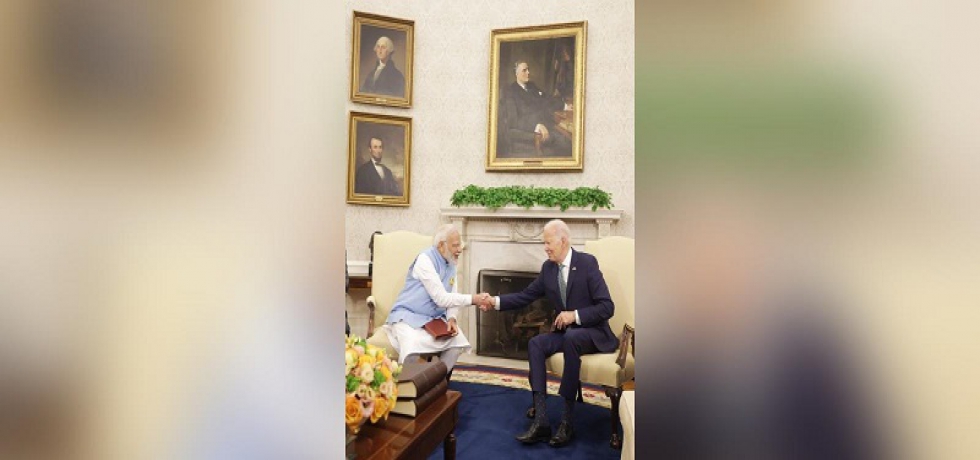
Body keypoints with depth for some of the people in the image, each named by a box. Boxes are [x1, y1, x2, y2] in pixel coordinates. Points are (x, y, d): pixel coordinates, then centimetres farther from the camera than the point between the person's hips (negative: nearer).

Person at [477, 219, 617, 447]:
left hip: (593, 332, -6)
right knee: (535, 343, -20)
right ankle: (540, 420, -23)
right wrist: (496, 302, -6)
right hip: (566, 332, 6)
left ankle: (567, 421, -27)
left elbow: (607, 307, -17)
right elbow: (526, 296, 6)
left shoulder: (587, 263, -15)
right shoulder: (548, 267, 2)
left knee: (571, 338, -37)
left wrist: (575, 315, -25)